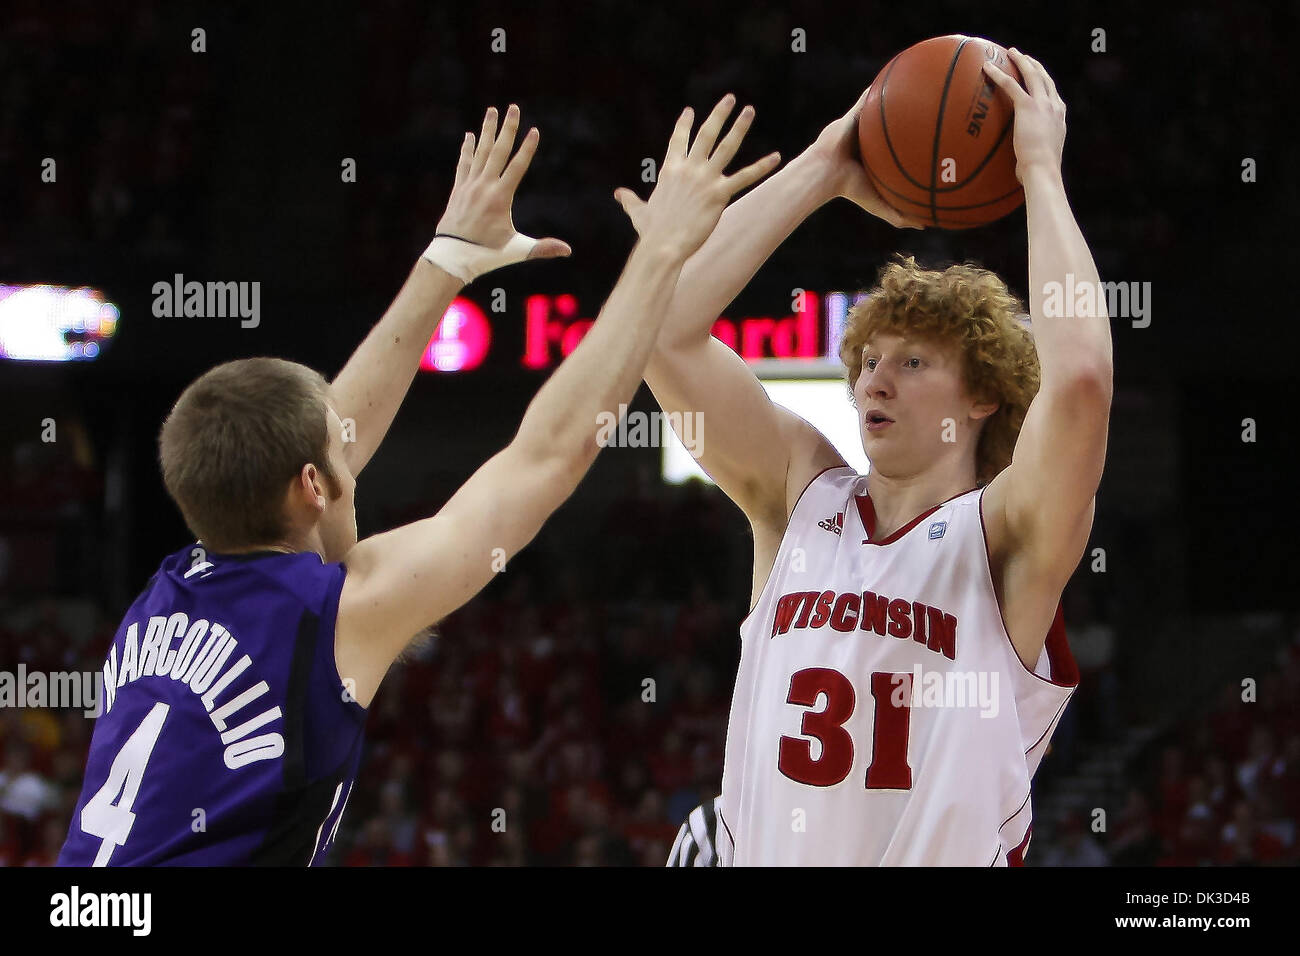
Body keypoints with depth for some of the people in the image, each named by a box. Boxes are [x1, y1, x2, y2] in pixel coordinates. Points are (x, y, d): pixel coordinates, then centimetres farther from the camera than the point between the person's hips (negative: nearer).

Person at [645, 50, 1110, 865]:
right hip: (760, 855, 3)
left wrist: (1041, 173, -8)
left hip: (952, 854, -3)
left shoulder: (1006, 538, -1)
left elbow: (1078, 378, -19)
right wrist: (823, 172, 4)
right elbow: (662, 331, 3)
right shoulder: (802, 494, 11)